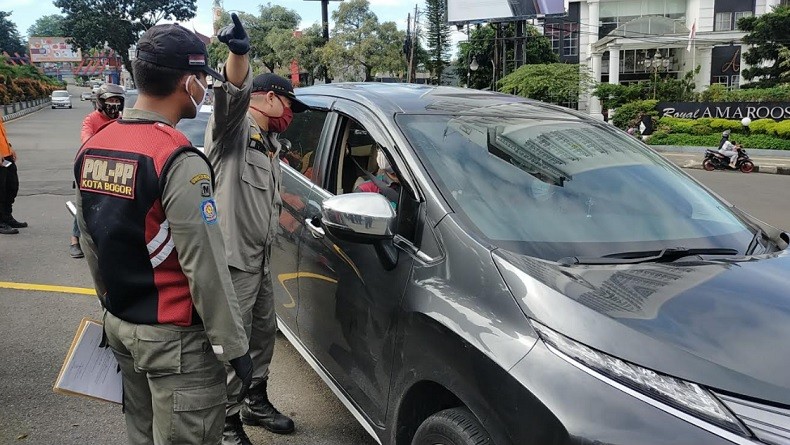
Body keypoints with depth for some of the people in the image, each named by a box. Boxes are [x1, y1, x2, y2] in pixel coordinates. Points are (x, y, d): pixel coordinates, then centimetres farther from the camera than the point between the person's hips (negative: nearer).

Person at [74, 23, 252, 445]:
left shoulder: (92, 148, 3)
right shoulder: (178, 160, -22)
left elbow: (91, 243, 12)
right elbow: (204, 266, -22)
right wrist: (233, 345, -14)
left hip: (120, 325, 8)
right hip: (174, 338, -8)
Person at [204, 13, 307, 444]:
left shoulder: (271, 143, 19)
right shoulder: (234, 126, -9)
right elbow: (235, 93, -33)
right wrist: (238, 53, -52)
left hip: (259, 258, 9)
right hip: (232, 258, -9)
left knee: (263, 332, 19)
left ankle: (256, 402, 36)